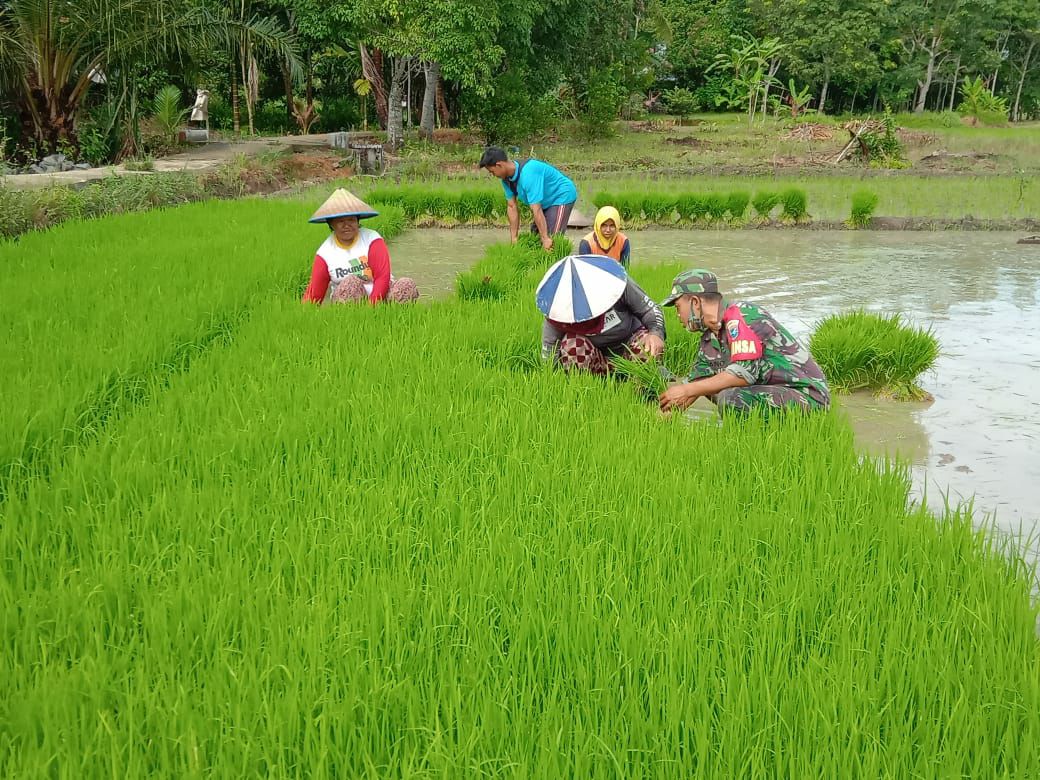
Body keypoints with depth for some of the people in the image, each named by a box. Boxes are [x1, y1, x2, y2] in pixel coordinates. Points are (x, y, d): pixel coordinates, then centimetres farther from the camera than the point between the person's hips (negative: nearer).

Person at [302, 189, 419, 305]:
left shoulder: (372, 240, -9)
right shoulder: (325, 253, -4)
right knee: (351, 283, -33)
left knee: (406, 285, -28)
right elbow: (314, 293, -6)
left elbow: (383, 277, -18)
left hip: (379, 296, 0)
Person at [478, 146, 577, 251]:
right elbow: (512, 207, -5)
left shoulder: (528, 174, -36)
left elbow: (536, 209, -36)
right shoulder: (507, 178, -9)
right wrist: (514, 238, -5)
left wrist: (545, 238, -35)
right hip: (547, 202, 10)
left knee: (551, 240, -19)